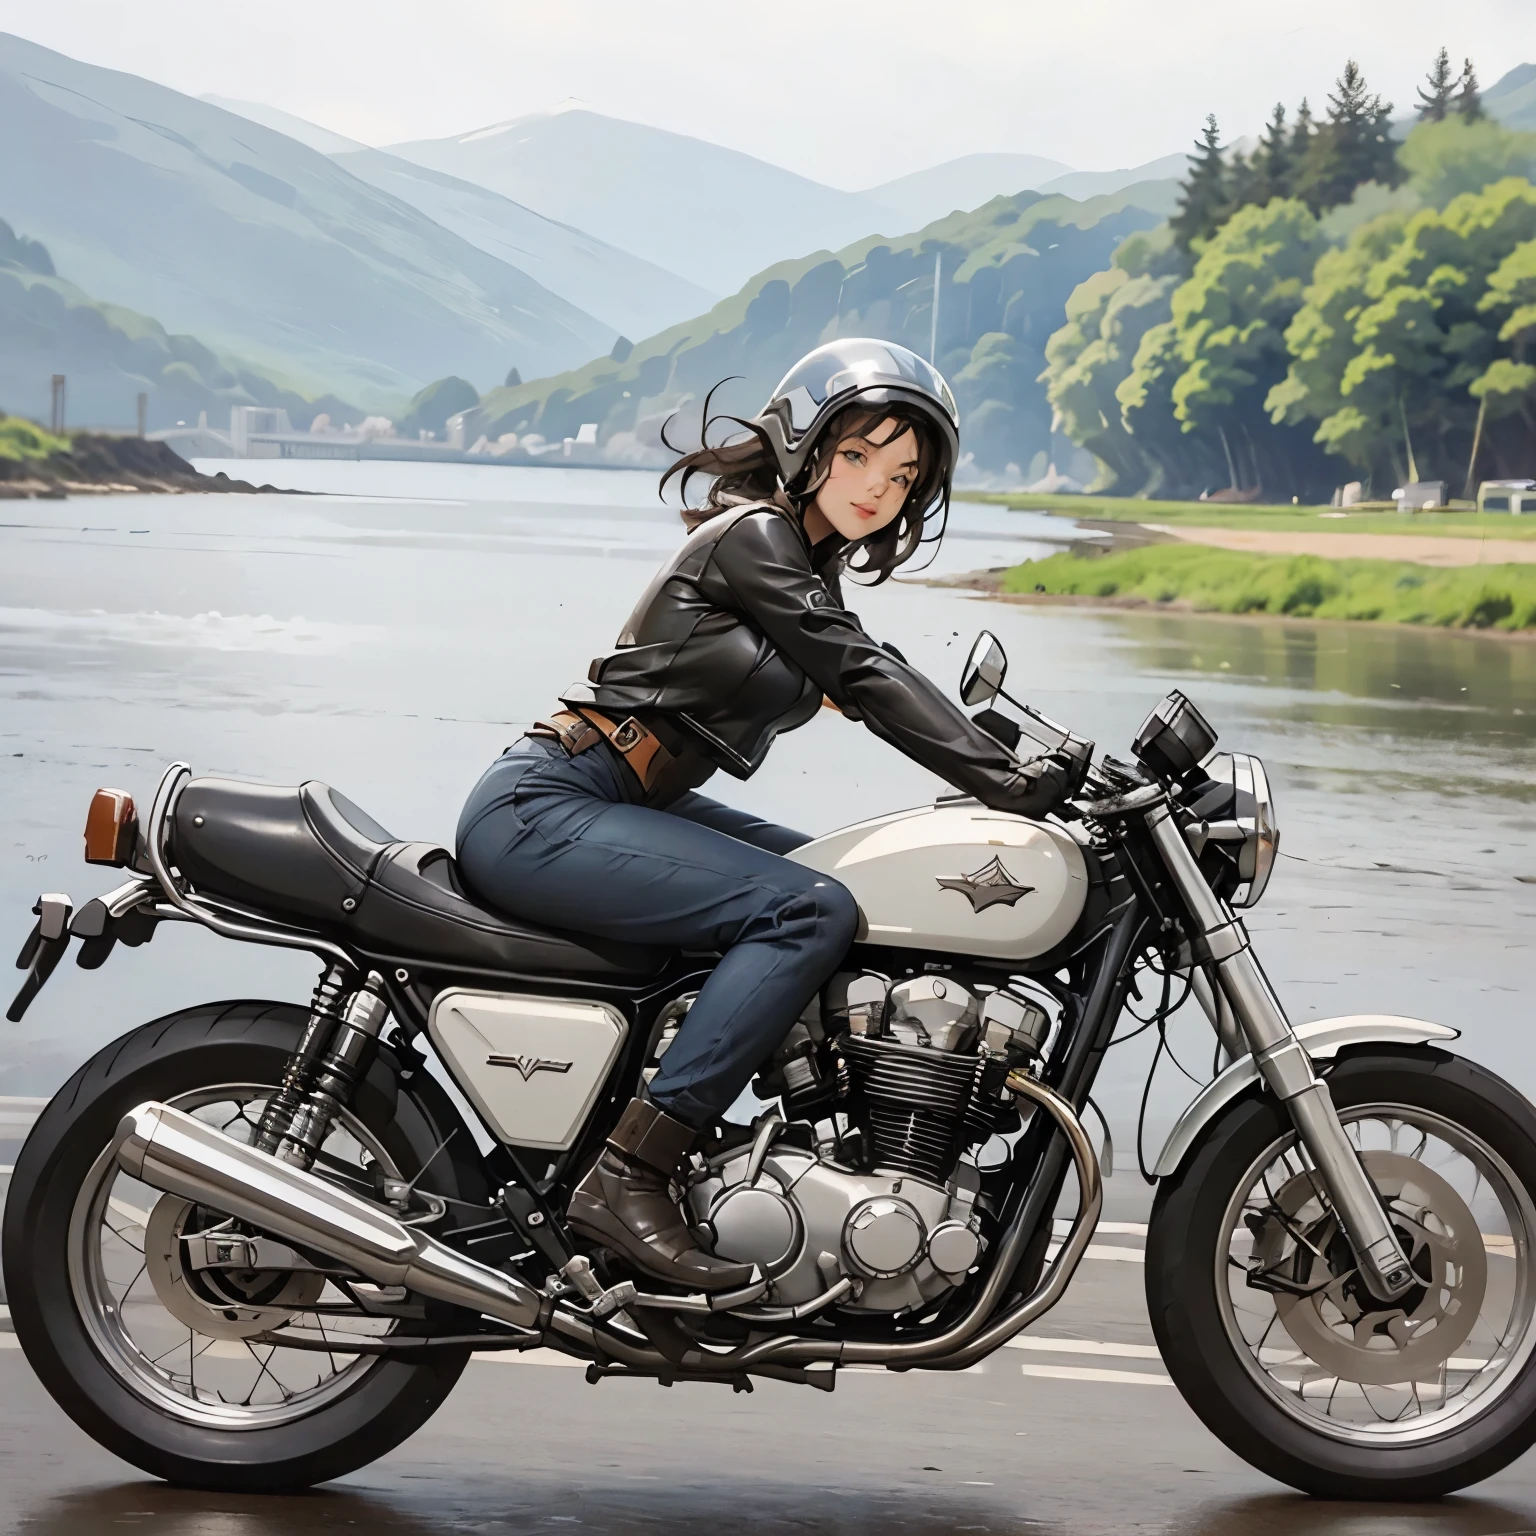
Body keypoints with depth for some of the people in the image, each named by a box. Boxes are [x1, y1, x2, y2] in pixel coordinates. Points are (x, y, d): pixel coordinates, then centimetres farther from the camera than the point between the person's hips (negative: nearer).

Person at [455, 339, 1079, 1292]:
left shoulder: (809, 574, 20)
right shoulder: (753, 535, -9)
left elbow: (873, 694, 18)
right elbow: (867, 679, -17)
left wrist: (1047, 769, 10)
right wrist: (1016, 783, -20)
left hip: (624, 808, 10)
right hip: (544, 810, -10)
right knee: (811, 912, -23)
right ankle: (630, 1178, -27)